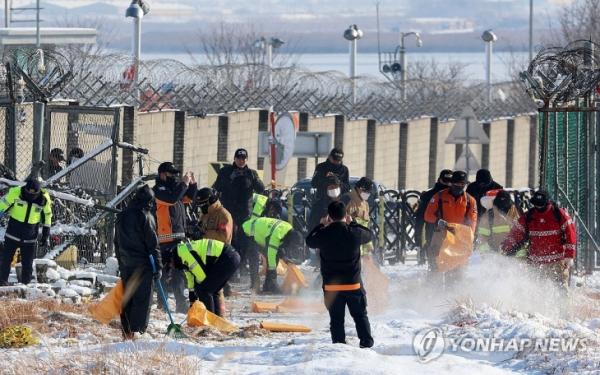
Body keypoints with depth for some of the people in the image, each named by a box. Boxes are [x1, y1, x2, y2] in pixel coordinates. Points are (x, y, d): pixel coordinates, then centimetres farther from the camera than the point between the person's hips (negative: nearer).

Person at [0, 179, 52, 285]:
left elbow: (47, 218, 4)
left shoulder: (44, 199, -10)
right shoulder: (15, 193, -17)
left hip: (30, 238, 1)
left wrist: (46, 236, 7)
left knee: (27, 264, 5)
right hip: (13, 233, 0)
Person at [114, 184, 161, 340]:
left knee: (127, 298, 12)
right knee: (142, 298, -3)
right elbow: (152, 244, -12)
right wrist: (158, 267, -8)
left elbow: (117, 242, 15)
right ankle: (138, 330, -8)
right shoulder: (145, 217, -12)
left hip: (125, 264, 6)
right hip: (142, 263, -6)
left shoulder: (122, 216, 9)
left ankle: (126, 331, 14)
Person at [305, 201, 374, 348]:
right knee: (360, 316, 12)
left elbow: (310, 241, 12)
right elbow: (368, 235, 12)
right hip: (353, 284, 0)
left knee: (336, 319, 7)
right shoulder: (354, 233, -11)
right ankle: (367, 343, 6)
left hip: (331, 285, 0)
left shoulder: (324, 235, -10)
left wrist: (321, 225, 23)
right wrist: (352, 223, 23)